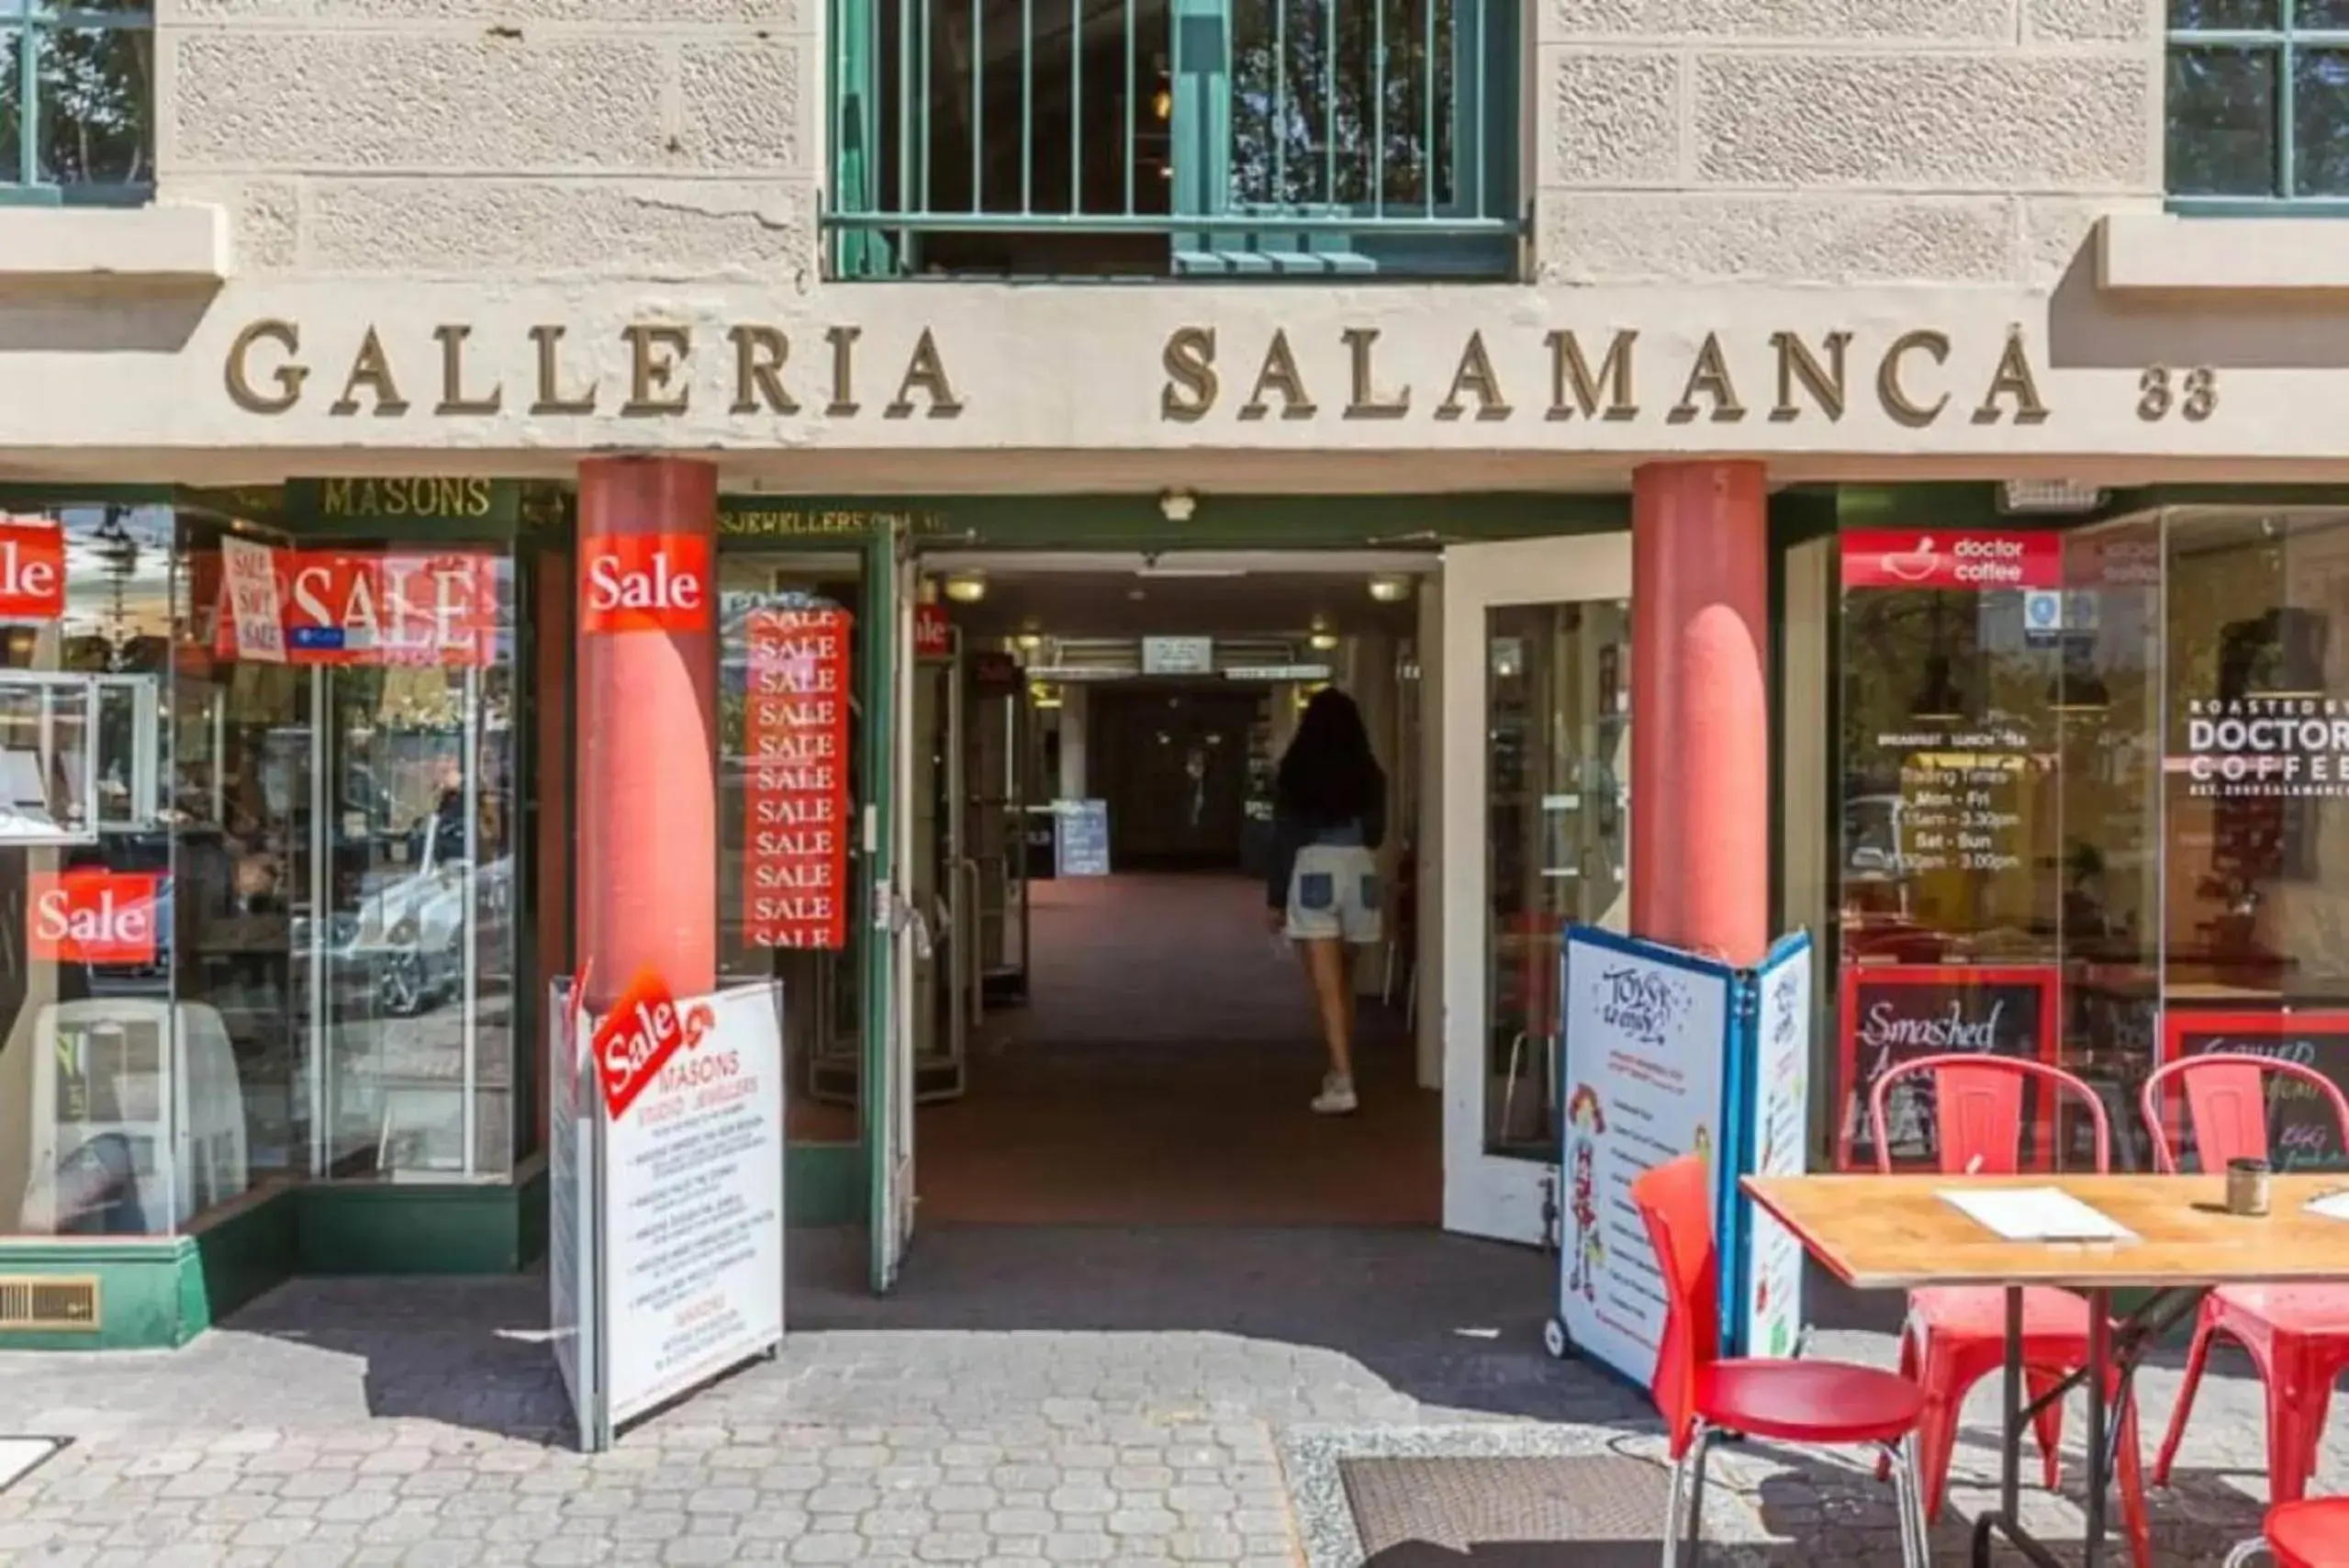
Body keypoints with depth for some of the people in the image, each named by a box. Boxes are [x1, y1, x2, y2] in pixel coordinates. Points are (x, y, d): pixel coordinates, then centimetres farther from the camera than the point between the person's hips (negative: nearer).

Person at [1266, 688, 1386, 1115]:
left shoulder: (1294, 773, -4)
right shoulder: (1370, 774, 4)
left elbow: (1283, 838, -4)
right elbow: (1376, 833, 14)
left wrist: (1275, 896, 2)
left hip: (1313, 875, -3)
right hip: (1359, 873, 4)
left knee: (1327, 987, -6)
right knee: (1344, 981, 19)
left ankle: (1343, 1084, -14)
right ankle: (1340, 1071, 29)